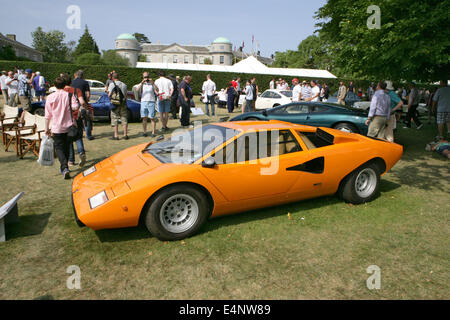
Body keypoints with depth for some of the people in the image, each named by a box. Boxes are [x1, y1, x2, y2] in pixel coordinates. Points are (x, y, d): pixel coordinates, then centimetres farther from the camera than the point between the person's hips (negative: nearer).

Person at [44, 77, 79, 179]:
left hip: (57, 128, -1)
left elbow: (48, 115, 0)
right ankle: (64, 167, 28)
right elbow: (75, 106, -19)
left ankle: (64, 168, -17)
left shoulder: (50, 97, -3)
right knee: (66, 147, 17)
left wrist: (47, 128, 9)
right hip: (69, 126, 2)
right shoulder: (69, 95, -4)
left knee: (59, 148, 3)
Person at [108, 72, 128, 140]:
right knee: (124, 119, 8)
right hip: (123, 104, 3)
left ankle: (116, 135, 1)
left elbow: (109, 95, -5)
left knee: (115, 119, 2)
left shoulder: (112, 84, -5)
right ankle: (125, 135, 8)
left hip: (115, 104, -3)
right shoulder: (124, 85, 7)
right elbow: (126, 95, 10)